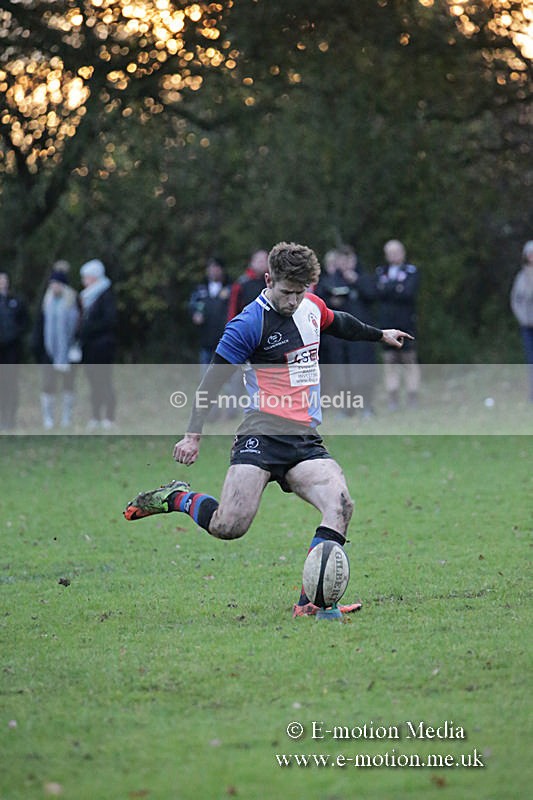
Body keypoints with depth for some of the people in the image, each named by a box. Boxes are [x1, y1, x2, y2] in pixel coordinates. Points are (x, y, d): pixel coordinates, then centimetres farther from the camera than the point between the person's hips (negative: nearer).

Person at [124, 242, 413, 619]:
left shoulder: (312, 306, 11)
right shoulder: (251, 324, -10)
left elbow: (338, 323, 35)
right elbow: (214, 378, -6)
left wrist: (379, 335, 50)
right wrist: (194, 435, -8)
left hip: (306, 441, 6)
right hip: (262, 434, -6)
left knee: (341, 504, -21)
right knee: (228, 526, -19)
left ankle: (311, 602, -21)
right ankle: (178, 497, 13)